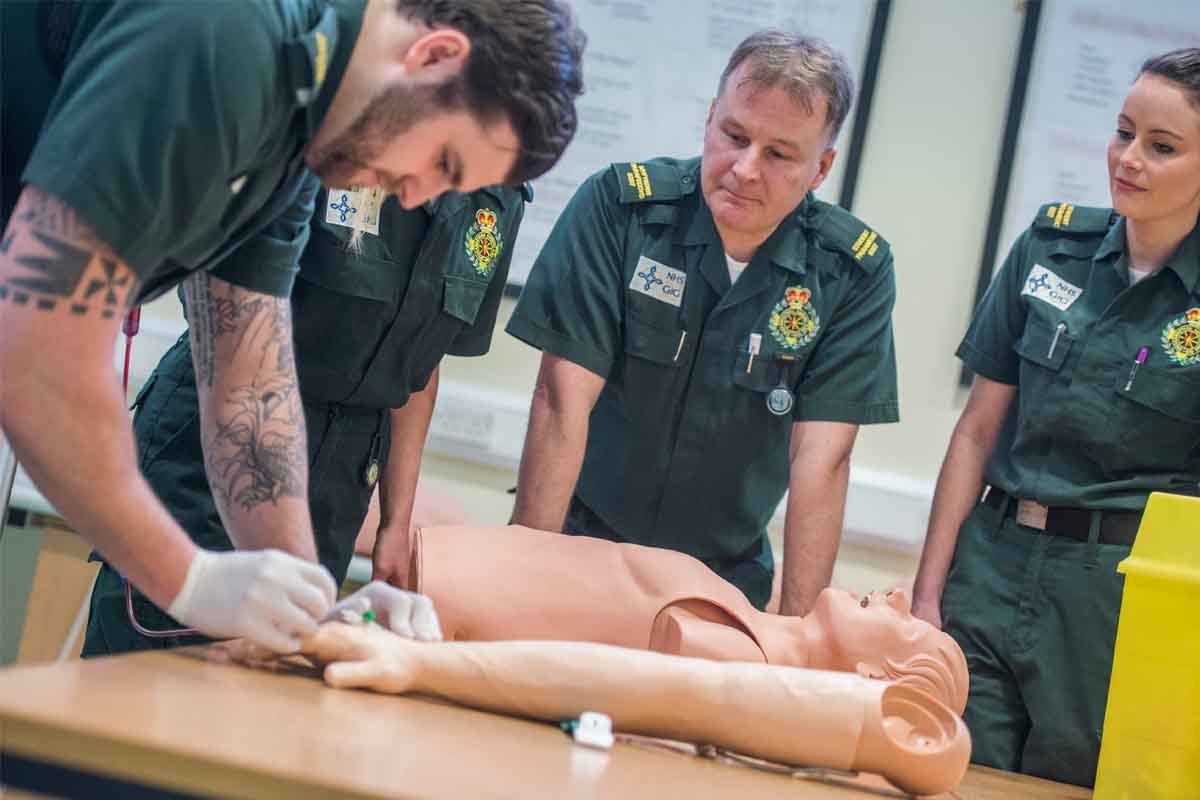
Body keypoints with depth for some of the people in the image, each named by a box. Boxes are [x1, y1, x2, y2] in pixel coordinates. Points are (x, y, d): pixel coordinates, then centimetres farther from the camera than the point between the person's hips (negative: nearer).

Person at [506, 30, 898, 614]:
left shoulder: (855, 273, -10)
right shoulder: (618, 206, -14)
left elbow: (821, 456, -13)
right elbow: (563, 399, -16)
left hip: (724, 573, 1)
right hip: (580, 541, -1)